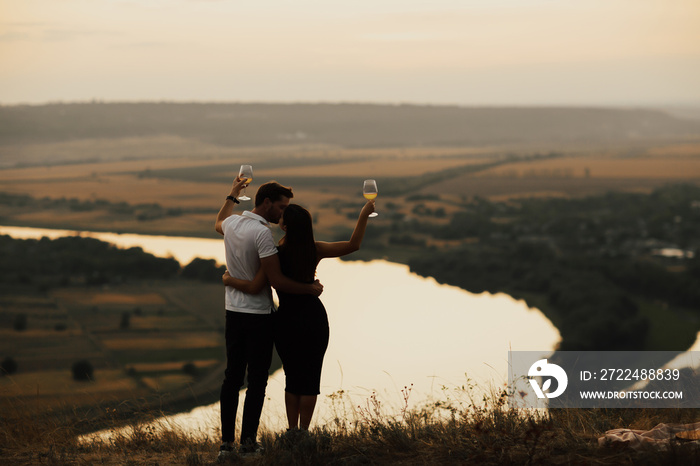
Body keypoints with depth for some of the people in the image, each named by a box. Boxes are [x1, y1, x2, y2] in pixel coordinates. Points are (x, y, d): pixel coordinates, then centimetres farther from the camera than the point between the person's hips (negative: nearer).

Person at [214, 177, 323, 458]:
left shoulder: (232, 223, 4)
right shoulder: (262, 233, -20)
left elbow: (219, 223, 32)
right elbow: (276, 280, -22)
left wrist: (232, 196, 44)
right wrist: (310, 289, -11)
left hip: (233, 313, 7)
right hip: (259, 316, -7)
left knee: (232, 377, 10)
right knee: (257, 380, 1)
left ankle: (226, 442, 11)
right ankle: (248, 441, 4)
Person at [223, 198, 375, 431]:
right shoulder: (315, 250, -8)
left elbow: (254, 287, -22)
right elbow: (353, 245, -2)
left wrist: (228, 279, -4)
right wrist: (364, 215, 6)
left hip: (287, 322, -1)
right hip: (314, 318, 1)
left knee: (293, 377, 14)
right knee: (310, 377, 9)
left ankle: (292, 431, 17)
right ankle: (303, 432, 8)